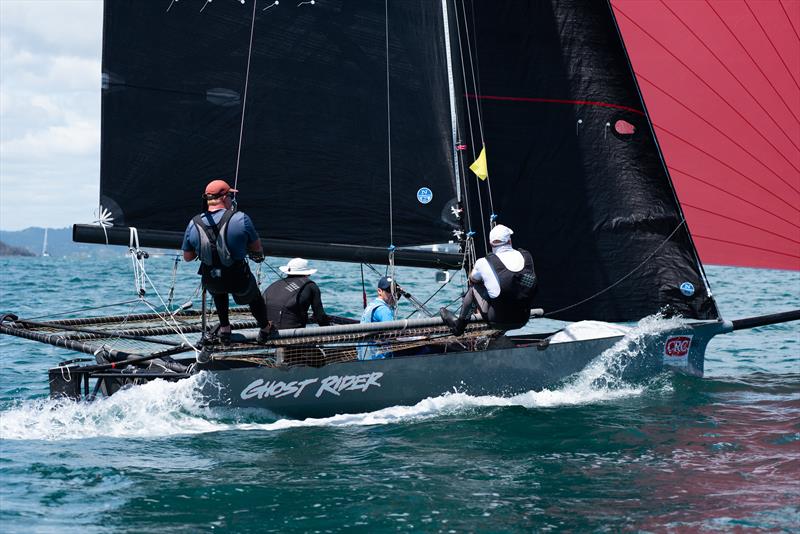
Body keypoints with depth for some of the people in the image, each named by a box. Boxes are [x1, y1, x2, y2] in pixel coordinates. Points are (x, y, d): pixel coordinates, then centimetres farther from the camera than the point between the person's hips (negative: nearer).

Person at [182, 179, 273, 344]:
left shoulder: (194, 224, -10)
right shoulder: (241, 218, -19)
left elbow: (187, 257, 3)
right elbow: (257, 248, -5)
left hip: (211, 282, 2)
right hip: (239, 280, -2)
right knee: (254, 298, 32)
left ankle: (225, 328, 42)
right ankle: (265, 330, 53)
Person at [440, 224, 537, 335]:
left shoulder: (484, 263, -11)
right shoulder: (526, 255, -1)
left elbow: (472, 279, 12)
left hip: (499, 320, -4)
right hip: (523, 319, 4)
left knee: (474, 287, 16)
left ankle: (458, 325, 30)